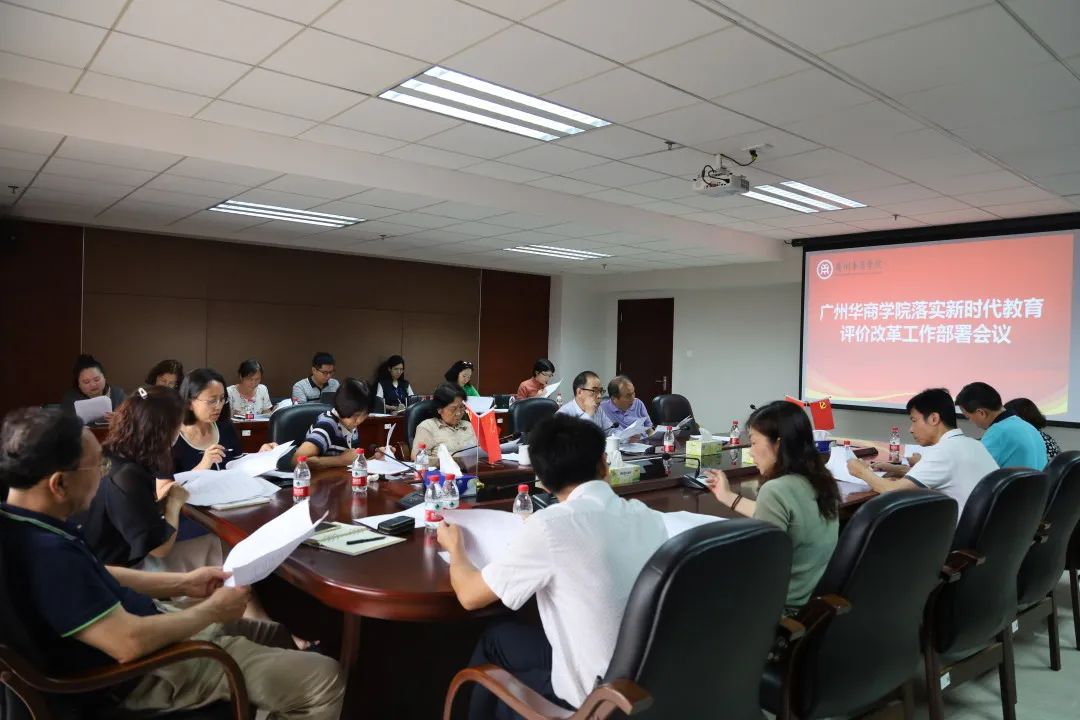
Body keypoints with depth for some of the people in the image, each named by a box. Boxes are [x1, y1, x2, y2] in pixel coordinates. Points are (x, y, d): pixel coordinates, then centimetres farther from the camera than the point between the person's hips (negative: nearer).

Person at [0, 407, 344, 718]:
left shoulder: (32, 524, -1)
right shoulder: (46, 552, -32)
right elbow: (130, 642, -33)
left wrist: (184, 583, 6)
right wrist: (213, 609, -16)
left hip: (145, 628, 10)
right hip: (143, 672, -10)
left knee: (279, 635, 21)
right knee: (326, 680, -11)